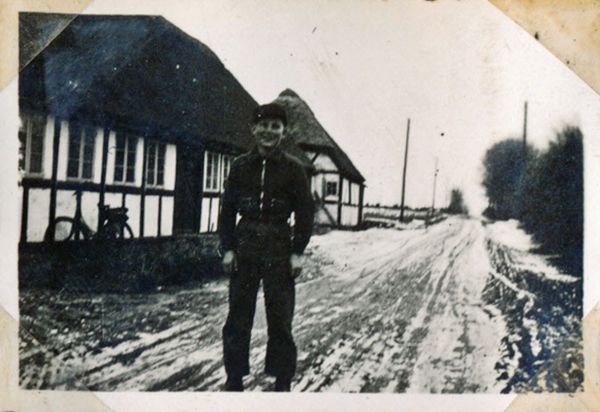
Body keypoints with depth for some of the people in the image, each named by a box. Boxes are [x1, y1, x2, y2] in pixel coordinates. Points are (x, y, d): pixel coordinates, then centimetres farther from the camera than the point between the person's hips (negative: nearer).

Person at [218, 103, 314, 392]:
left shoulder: (293, 168, -1)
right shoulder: (240, 166, 4)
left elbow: (305, 211, -1)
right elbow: (228, 209, 5)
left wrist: (298, 251, -6)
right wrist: (228, 248, -1)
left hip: (279, 250, -2)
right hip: (244, 248, 2)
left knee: (280, 318, 3)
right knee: (238, 316, 7)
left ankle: (282, 381, 17)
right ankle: (234, 378, 20)